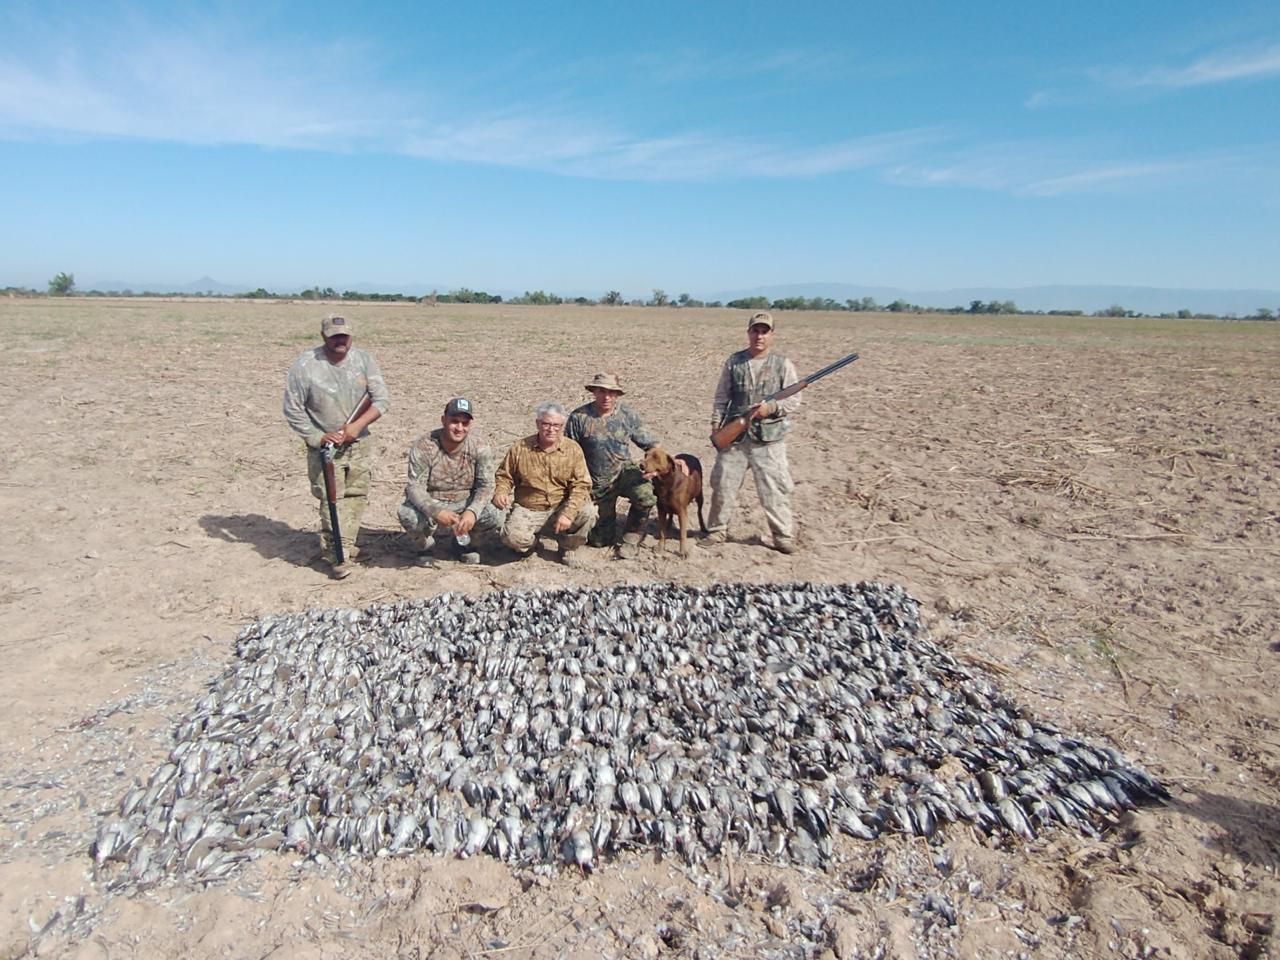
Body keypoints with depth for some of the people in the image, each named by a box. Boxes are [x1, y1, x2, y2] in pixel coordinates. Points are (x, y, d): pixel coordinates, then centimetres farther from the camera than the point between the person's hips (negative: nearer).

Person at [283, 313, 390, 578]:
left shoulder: (364, 360, -3)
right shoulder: (305, 365, -11)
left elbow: (382, 400, -5)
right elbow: (293, 410, -7)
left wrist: (358, 425, -18)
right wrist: (318, 438, -14)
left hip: (358, 443, 4)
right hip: (324, 445, -3)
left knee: (357, 496, 8)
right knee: (332, 500, -7)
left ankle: (345, 545, 24)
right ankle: (339, 556, 0)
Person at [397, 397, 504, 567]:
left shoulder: (480, 445, -15)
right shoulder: (423, 446, -20)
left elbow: (485, 485, -16)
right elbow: (414, 487, -22)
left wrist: (472, 511, -36)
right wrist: (436, 511, -41)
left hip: (465, 504, 2)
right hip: (430, 504, -2)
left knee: (495, 518, -23)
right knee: (408, 515, -34)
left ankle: (463, 540, 12)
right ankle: (425, 544, 5)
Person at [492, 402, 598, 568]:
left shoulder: (573, 449, -4)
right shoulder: (520, 448, -1)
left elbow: (581, 484, -11)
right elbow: (504, 476, 10)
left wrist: (568, 514, -24)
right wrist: (500, 492, -14)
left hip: (560, 509, 1)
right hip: (527, 511, 0)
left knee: (588, 512, -28)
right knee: (513, 537, -30)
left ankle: (569, 548, 3)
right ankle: (531, 540, 12)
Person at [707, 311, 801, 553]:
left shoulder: (783, 365, 1)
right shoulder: (733, 362, 5)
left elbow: (794, 401, 0)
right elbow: (721, 398, 9)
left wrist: (771, 408, -16)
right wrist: (716, 425, 0)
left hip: (769, 439, -2)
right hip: (734, 435, 2)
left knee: (775, 489, 0)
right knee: (723, 485, 7)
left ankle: (783, 536, 13)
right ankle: (717, 530, 22)